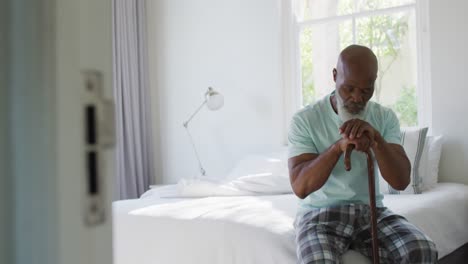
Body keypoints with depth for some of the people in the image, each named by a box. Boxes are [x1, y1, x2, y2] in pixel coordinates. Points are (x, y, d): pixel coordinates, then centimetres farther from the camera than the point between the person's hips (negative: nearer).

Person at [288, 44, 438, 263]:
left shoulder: (385, 117, 3)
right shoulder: (304, 120, -7)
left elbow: (401, 181, -8)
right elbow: (300, 187, -17)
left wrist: (376, 139, -25)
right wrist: (338, 147, -31)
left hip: (371, 211, 4)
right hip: (320, 214, -3)